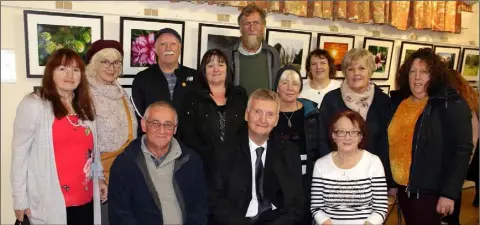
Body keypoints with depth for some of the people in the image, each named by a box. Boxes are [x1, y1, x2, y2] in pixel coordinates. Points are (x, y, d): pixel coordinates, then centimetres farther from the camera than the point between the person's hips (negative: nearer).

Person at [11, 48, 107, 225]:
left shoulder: (84, 106, 10)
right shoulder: (33, 104, -8)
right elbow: (19, 152, -8)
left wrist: (99, 177, 15)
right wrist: (20, 199, -9)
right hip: (50, 203, -5)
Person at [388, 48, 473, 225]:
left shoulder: (451, 104, -11)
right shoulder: (399, 102, 6)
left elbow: (462, 151, -14)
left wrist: (449, 193, -17)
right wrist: (392, 182, 13)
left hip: (429, 191, -5)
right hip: (404, 188, 6)